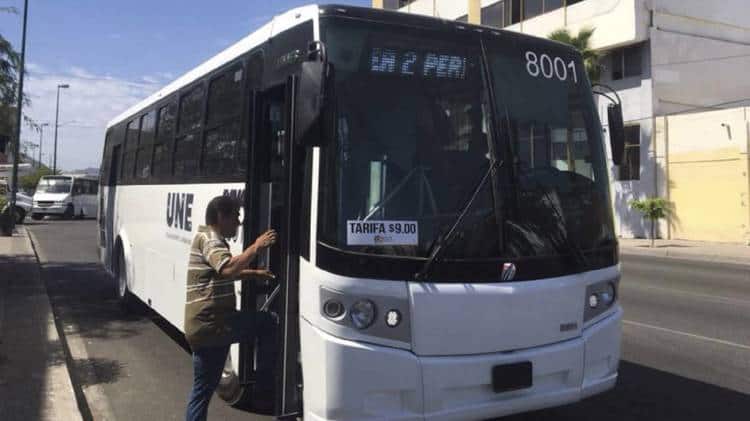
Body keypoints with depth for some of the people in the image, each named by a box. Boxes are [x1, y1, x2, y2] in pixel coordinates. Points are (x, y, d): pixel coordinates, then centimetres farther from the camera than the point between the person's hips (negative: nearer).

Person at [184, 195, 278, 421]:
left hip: (207, 325, 11)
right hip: (210, 324, -11)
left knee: (203, 389, 14)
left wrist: (254, 273, 27)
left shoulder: (211, 239, 22)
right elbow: (228, 269, -31)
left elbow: (225, 272, 38)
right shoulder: (209, 238, -12)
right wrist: (256, 247, -23)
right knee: (266, 322, -8)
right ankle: (266, 379, 1)